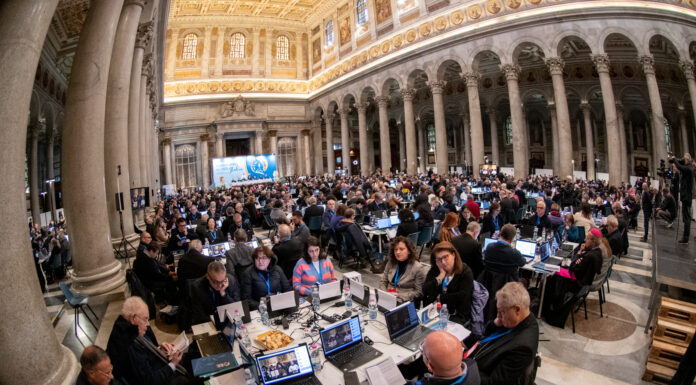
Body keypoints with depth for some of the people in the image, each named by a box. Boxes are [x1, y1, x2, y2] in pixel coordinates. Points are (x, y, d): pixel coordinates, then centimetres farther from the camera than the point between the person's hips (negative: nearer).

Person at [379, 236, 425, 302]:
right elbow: (383, 282, 14)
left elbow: (419, 292, -7)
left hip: (404, 302, -4)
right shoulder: (390, 263, 8)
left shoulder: (417, 268, -7)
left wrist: (400, 296, -15)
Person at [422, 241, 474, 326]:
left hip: (457, 315, -3)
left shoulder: (465, 272, -4)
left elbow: (463, 296, -15)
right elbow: (425, 292, -3)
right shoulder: (434, 270, 8)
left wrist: (440, 298, -6)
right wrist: (440, 277, -11)